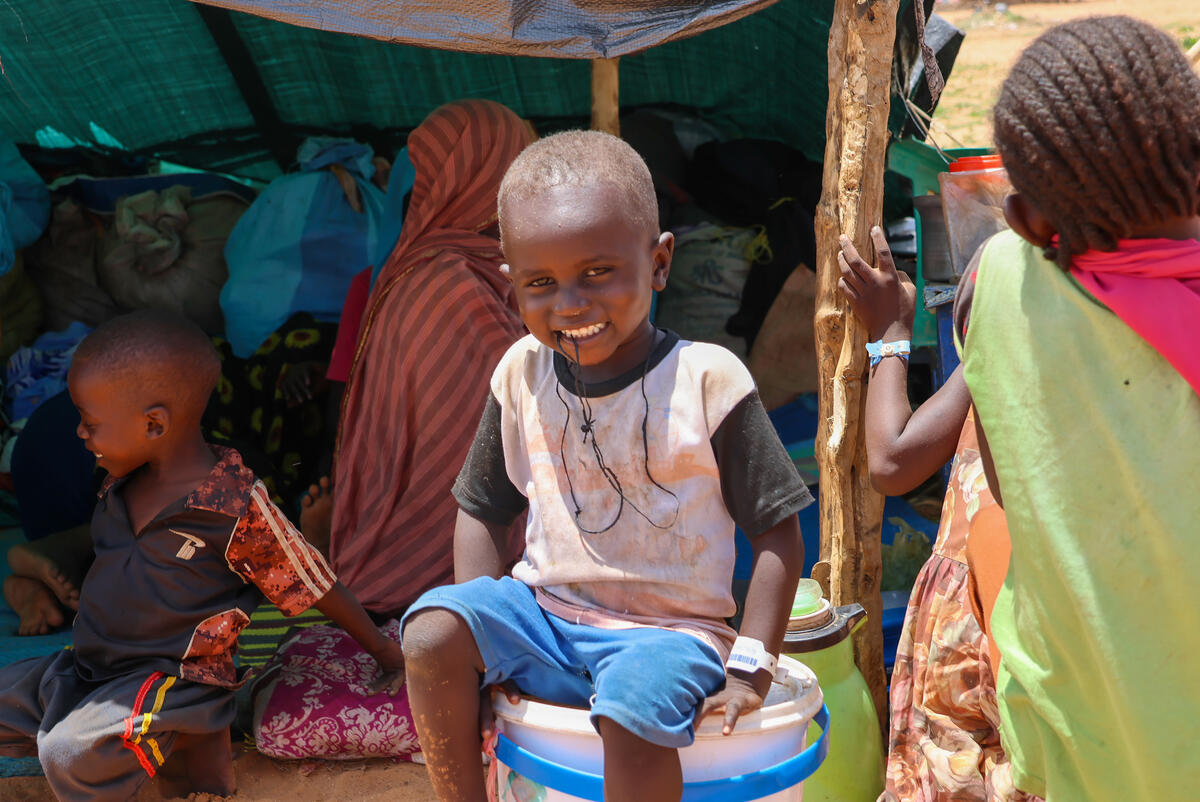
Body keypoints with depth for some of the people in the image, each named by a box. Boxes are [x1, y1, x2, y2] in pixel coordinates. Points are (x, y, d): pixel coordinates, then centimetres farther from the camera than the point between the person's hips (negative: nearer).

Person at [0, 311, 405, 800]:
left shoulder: (237, 507, -18)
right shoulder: (123, 481, 4)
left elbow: (313, 583, -10)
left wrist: (381, 648, -2)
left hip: (175, 676, -9)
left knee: (71, 756, -28)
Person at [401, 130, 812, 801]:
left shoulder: (707, 380, -12)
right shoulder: (523, 375, 1)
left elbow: (778, 531, -7)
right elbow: (483, 511, 11)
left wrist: (751, 670, -12)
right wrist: (478, 642, -2)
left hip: (668, 629, -4)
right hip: (545, 612, 5)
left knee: (632, 710, -34)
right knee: (431, 629, -19)